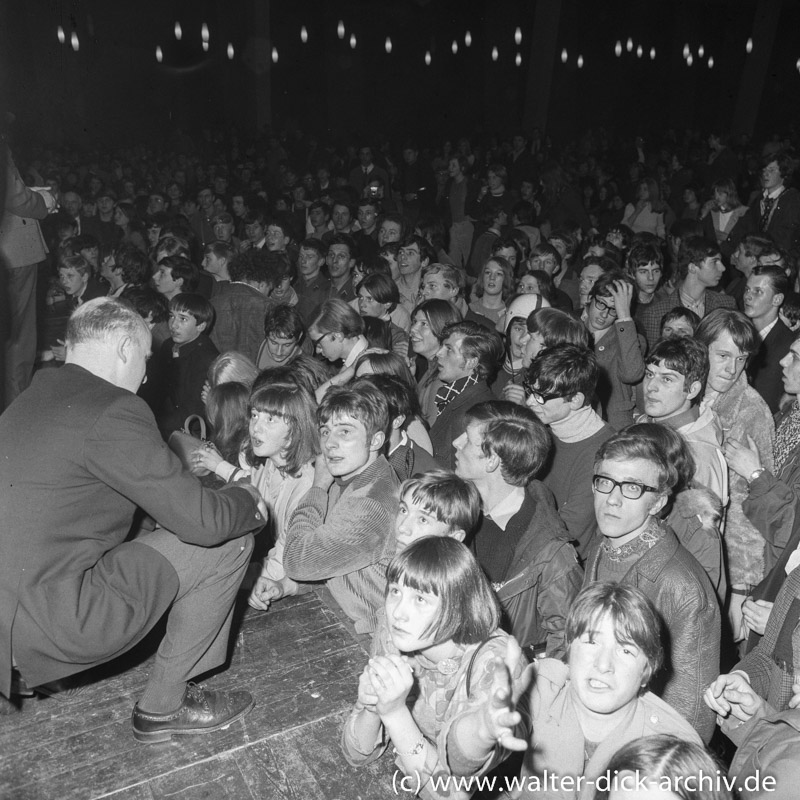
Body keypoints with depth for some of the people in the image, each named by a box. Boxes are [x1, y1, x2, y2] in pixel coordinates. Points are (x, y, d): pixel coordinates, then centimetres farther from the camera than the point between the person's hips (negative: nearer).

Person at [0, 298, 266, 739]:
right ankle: (163, 706, 7)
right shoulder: (113, 411, -19)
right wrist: (246, 499, 2)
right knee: (229, 540, -5)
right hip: (42, 621, -9)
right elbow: (204, 521, -20)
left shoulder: (37, 395, 9)